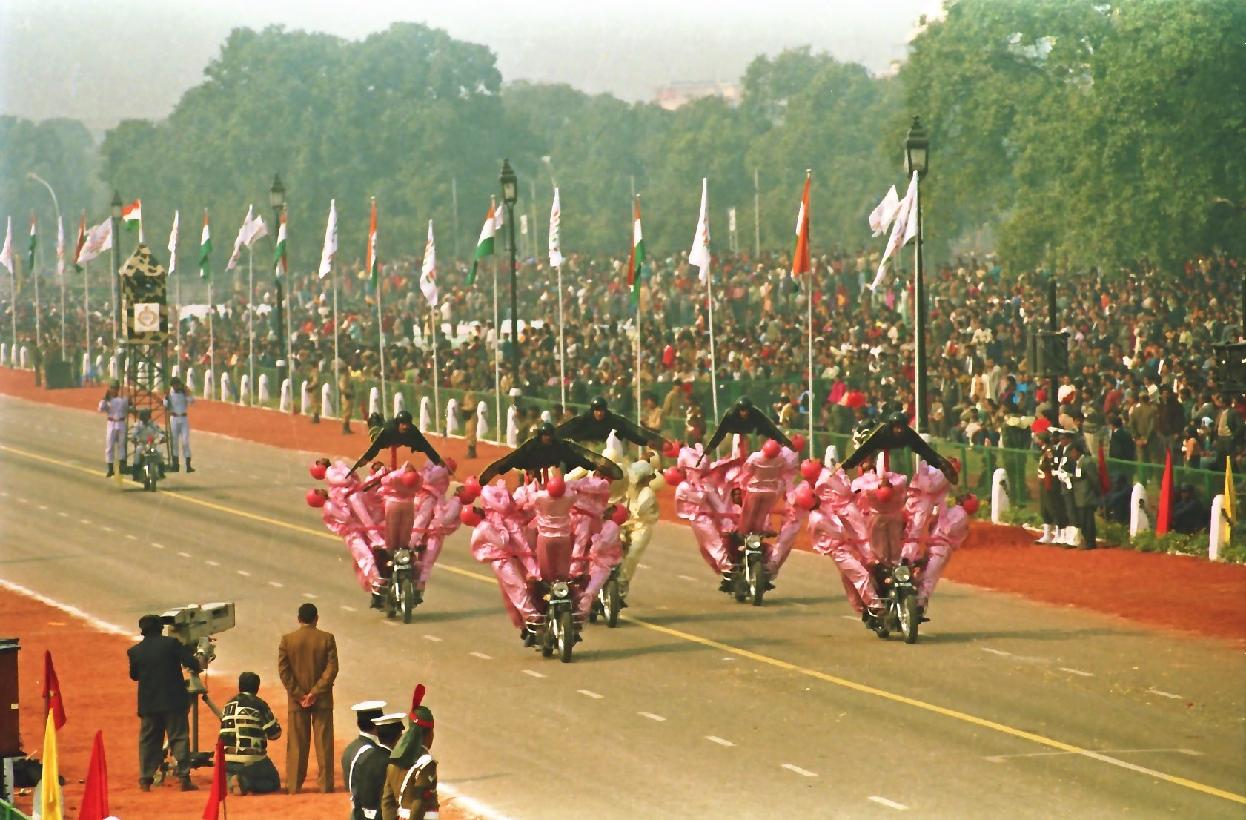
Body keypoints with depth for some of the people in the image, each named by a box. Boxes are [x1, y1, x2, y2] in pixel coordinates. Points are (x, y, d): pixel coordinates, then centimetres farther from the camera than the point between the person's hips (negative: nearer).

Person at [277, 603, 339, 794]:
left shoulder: (287, 640, -4)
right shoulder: (327, 639, -6)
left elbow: (283, 670, -7)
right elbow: (332, 669, -11)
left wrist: (298, 694, -5)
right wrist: (316, 692, -10)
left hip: (297, 700, 1)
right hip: (322, 699, -1)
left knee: (297, 743, 6)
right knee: (323, 742, 5)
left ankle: (294, 785, 7)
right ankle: (326, 784, 5)